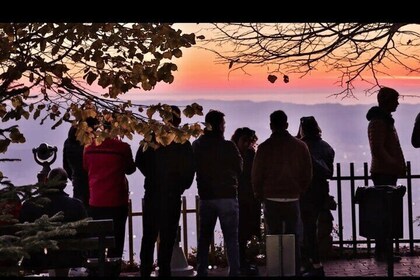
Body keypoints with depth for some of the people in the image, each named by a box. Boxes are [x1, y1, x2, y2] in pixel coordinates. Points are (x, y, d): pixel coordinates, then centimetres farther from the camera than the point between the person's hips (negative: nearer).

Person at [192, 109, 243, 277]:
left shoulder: (197, 145, 0)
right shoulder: (228, 146, -11)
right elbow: (239, 168, 2)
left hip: (205, 197, 4)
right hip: (227, 196, -4)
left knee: (204, 238, 13)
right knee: (231, 238, 0)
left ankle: (201, 271, 15)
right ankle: (234, 272, -2)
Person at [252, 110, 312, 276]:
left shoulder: (264, 147, -4)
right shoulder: (300, 146, 0)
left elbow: (256, 175, -1)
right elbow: (307, 174, 3)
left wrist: (260, 195, 13)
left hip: (271, 200, -1)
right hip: (293, 200, 1)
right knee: (293, 238, 8)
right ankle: (295, 272, 7)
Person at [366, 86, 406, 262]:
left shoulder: (385, 121, 21)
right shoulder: (378, 122, -12)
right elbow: (377, 149, -21)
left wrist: (398, 166, 16)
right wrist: (396, 165, -20)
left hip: (388, 173, 10)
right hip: (383, 173, -10)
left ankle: (382, 251, 14)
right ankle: (382, 251, -9)